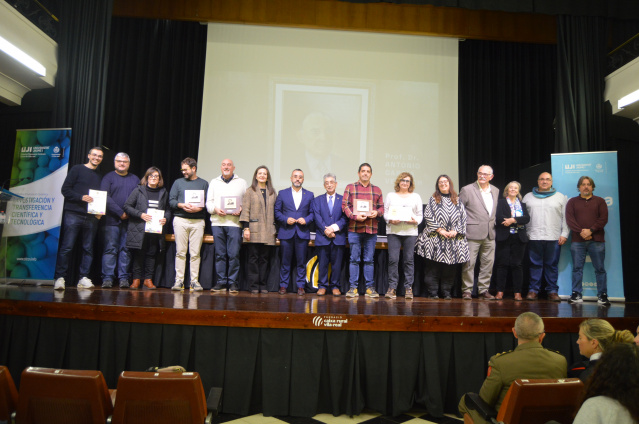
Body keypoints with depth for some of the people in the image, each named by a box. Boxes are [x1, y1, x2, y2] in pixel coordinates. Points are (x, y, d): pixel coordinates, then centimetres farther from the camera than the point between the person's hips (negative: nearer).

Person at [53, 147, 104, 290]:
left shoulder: (99, 177, 19)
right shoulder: (77, 169, 5)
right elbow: (65, 189, -1)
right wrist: (81, 197, -16)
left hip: (91, 217, 5)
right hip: (73, 214, -4)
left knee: (88, 249, 3)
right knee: (66, 247, -6)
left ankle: (84, 278, 7)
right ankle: (59, 278, -3)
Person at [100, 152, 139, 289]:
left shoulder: (135, 179, 16)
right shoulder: (108, 177, 7)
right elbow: (105, 197, -5)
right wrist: (120, 212, -12)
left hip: (129, 221, 2)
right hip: (112, 220, -2)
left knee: (126, 249, 2)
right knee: (110, 249, -4)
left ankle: (124, 278, 5)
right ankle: (107, 278, 0)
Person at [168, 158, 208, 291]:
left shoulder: (204, 183, 13)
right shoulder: (178, 182, 16)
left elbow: (208, 202, 5)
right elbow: (171, 201, 8)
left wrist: (199, 208, -13)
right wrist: (182, 205, -10)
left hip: (198, 221, -1)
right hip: (180, 220, 1)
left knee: (195, 253, -2)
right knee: (180, 252, -1)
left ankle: (194, 281, 3)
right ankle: (179, 280, 3)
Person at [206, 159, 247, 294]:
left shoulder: (241, 182, 13)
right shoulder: (214, 182, 19)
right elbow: (209, 202, 14)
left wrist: (241, 209, -12)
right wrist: (215, 209, -6)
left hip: (234, 223, -2)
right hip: (217, 222, 2)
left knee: (234, 254, -7)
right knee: (219, 254, 3)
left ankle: (233, 282, 2)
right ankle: (221, 282, 10)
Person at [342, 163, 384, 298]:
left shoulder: (377, 190, 15)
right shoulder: (350, 187, 8)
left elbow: (381, 207, 14)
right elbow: (345, 205, 1)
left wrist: (377, 212, -8)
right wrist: (354, 216, -14)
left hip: (371, 229, 2)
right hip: (354, 228, -2)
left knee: (369, 260, 5)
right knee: (354, 259, 1)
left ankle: (370, 288, 11)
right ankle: (353, 287, 7)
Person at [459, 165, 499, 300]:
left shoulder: (495, 191, 13)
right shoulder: (467, 190, -3)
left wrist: (494, 223, 14)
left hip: (490, 234, 5)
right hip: (473, 233, -5)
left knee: (488, 263, 8)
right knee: (469, 263, -3)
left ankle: (483, 290, 19)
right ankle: (466, 290, 7)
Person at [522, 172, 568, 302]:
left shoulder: (560, 197, 12)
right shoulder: (528, 197, 14)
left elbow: (565, 217, 7)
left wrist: (564, 234, -1)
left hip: (554, 238, 0)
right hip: (534, 237, 0)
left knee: (552, 265, 1)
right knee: (535, 264, 1)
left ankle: (552, 291, 8)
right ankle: (533, 290, 7)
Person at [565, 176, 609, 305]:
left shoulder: (600, 201, 12)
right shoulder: (572, 202, 12)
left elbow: (603, 218, 0)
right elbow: (569, 219, 0)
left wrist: (591, 230, -12)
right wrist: (581, 231, -13)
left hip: (596, 240, 0)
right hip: (577, 241, 0)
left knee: (600, 269, 1)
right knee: (577, 268, 1)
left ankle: (602, 295, 8)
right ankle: (577, 294, 6)